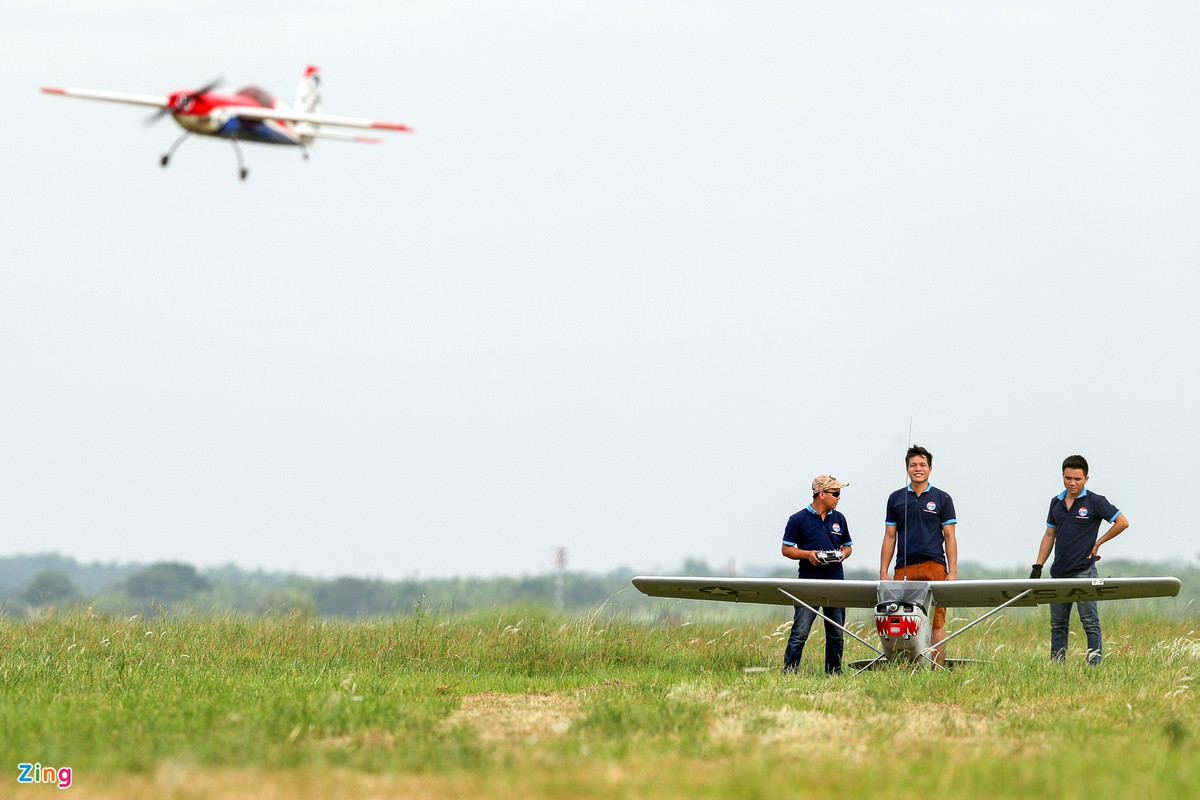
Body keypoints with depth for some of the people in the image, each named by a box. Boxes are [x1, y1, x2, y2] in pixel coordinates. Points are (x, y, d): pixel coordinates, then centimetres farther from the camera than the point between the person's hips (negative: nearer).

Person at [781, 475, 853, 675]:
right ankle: (789, 672, -8)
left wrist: (844, 553, -2)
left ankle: (834, 673, 16)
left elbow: (848, 545, 21)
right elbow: (787, 549, 1)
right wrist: (807, 554, -15)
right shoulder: (798, 519, 0)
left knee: (836, 634, 8)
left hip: (835, 581, 5)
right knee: (800, 633, -10)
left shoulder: (839, 518, 14)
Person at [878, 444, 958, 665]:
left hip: (934, 566, -2)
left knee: (936, 623, -5)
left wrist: (952, 572, -2)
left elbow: (949, 538, 6)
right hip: (903, 570, 2)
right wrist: (883, 572, 6)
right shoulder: (896, 498, 13)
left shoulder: (942, 499, 8)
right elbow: (890, 537, 14)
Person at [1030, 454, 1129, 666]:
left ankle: (1095, 663, -5)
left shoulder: (1095, 502, -3)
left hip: (1084, 571, -6)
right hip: (1059, 573, 6)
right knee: (1057, 624, 8)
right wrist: (1038, 567, 12)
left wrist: (1098, 543, -2)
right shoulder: (1056, 502, 13)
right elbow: (1049, 535, 19)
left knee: (1090, 622, -6)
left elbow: (1122, 523, -3)